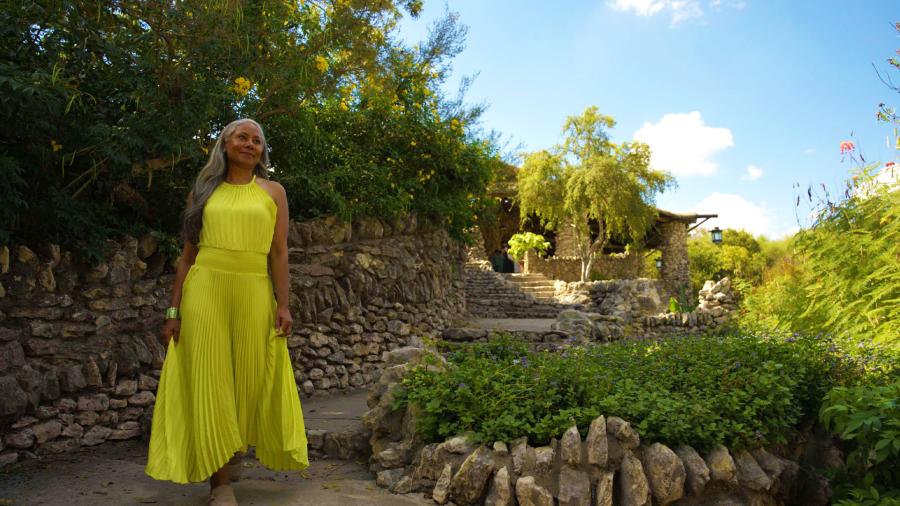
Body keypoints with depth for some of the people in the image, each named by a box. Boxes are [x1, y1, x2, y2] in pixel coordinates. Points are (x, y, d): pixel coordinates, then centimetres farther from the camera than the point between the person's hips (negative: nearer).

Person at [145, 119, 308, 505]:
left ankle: (233, 450, 33)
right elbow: (188, 254, 10)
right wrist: (174, 310, 4)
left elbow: (279, 252, 5)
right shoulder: (204, 191, 11)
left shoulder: (273, 191, 10)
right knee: (211, 381, -1)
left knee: (249, 380, 6)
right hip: (205, 288, 0)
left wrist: (283, 304, -4)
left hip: (254, 291, 0)